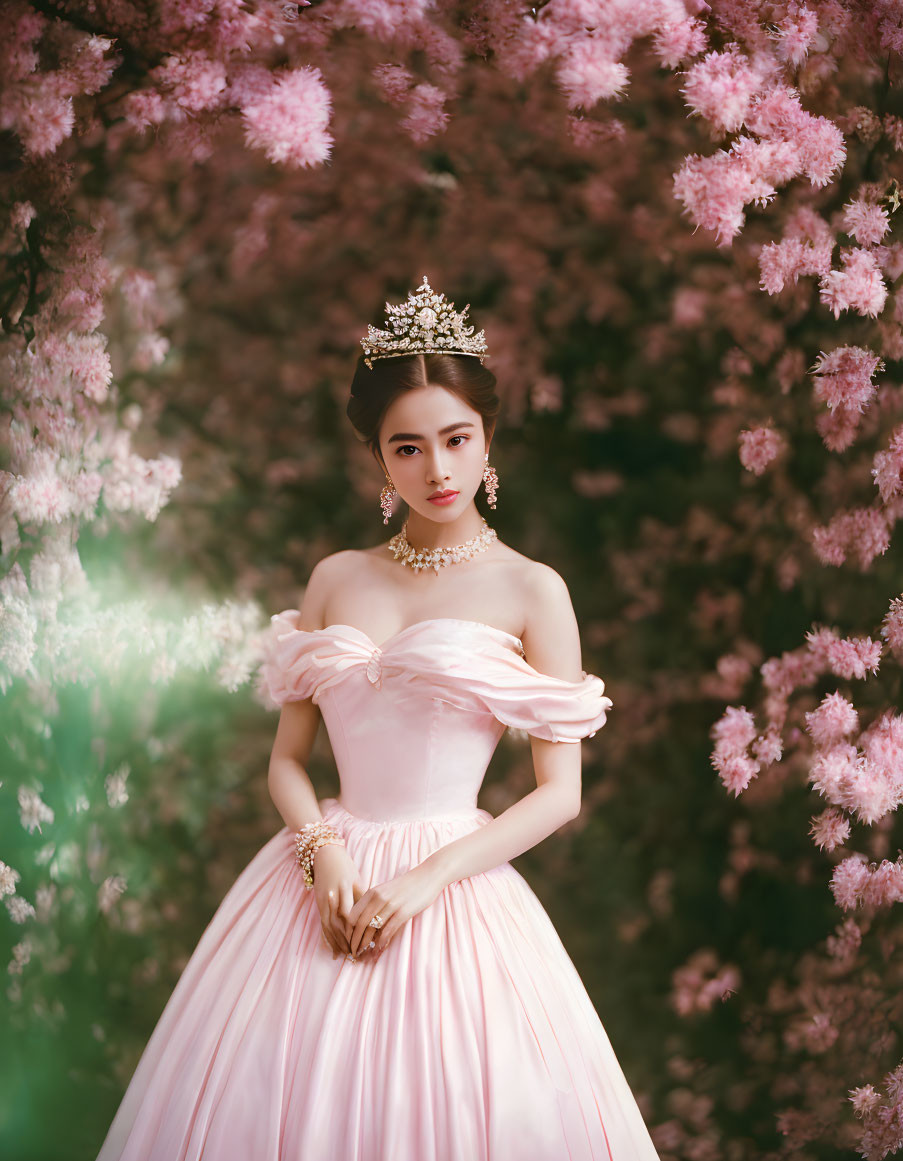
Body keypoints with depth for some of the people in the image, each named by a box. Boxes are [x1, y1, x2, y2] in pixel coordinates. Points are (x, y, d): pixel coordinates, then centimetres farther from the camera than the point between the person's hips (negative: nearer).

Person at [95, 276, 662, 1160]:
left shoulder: (530, 591, -2)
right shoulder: (335, 579, 8)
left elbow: (560, 793, -5)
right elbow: (287, 758, 9)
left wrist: (425, 879, -13)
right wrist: (324, 854, -10)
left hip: (455, 882, -3)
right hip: (324, 873, 3)